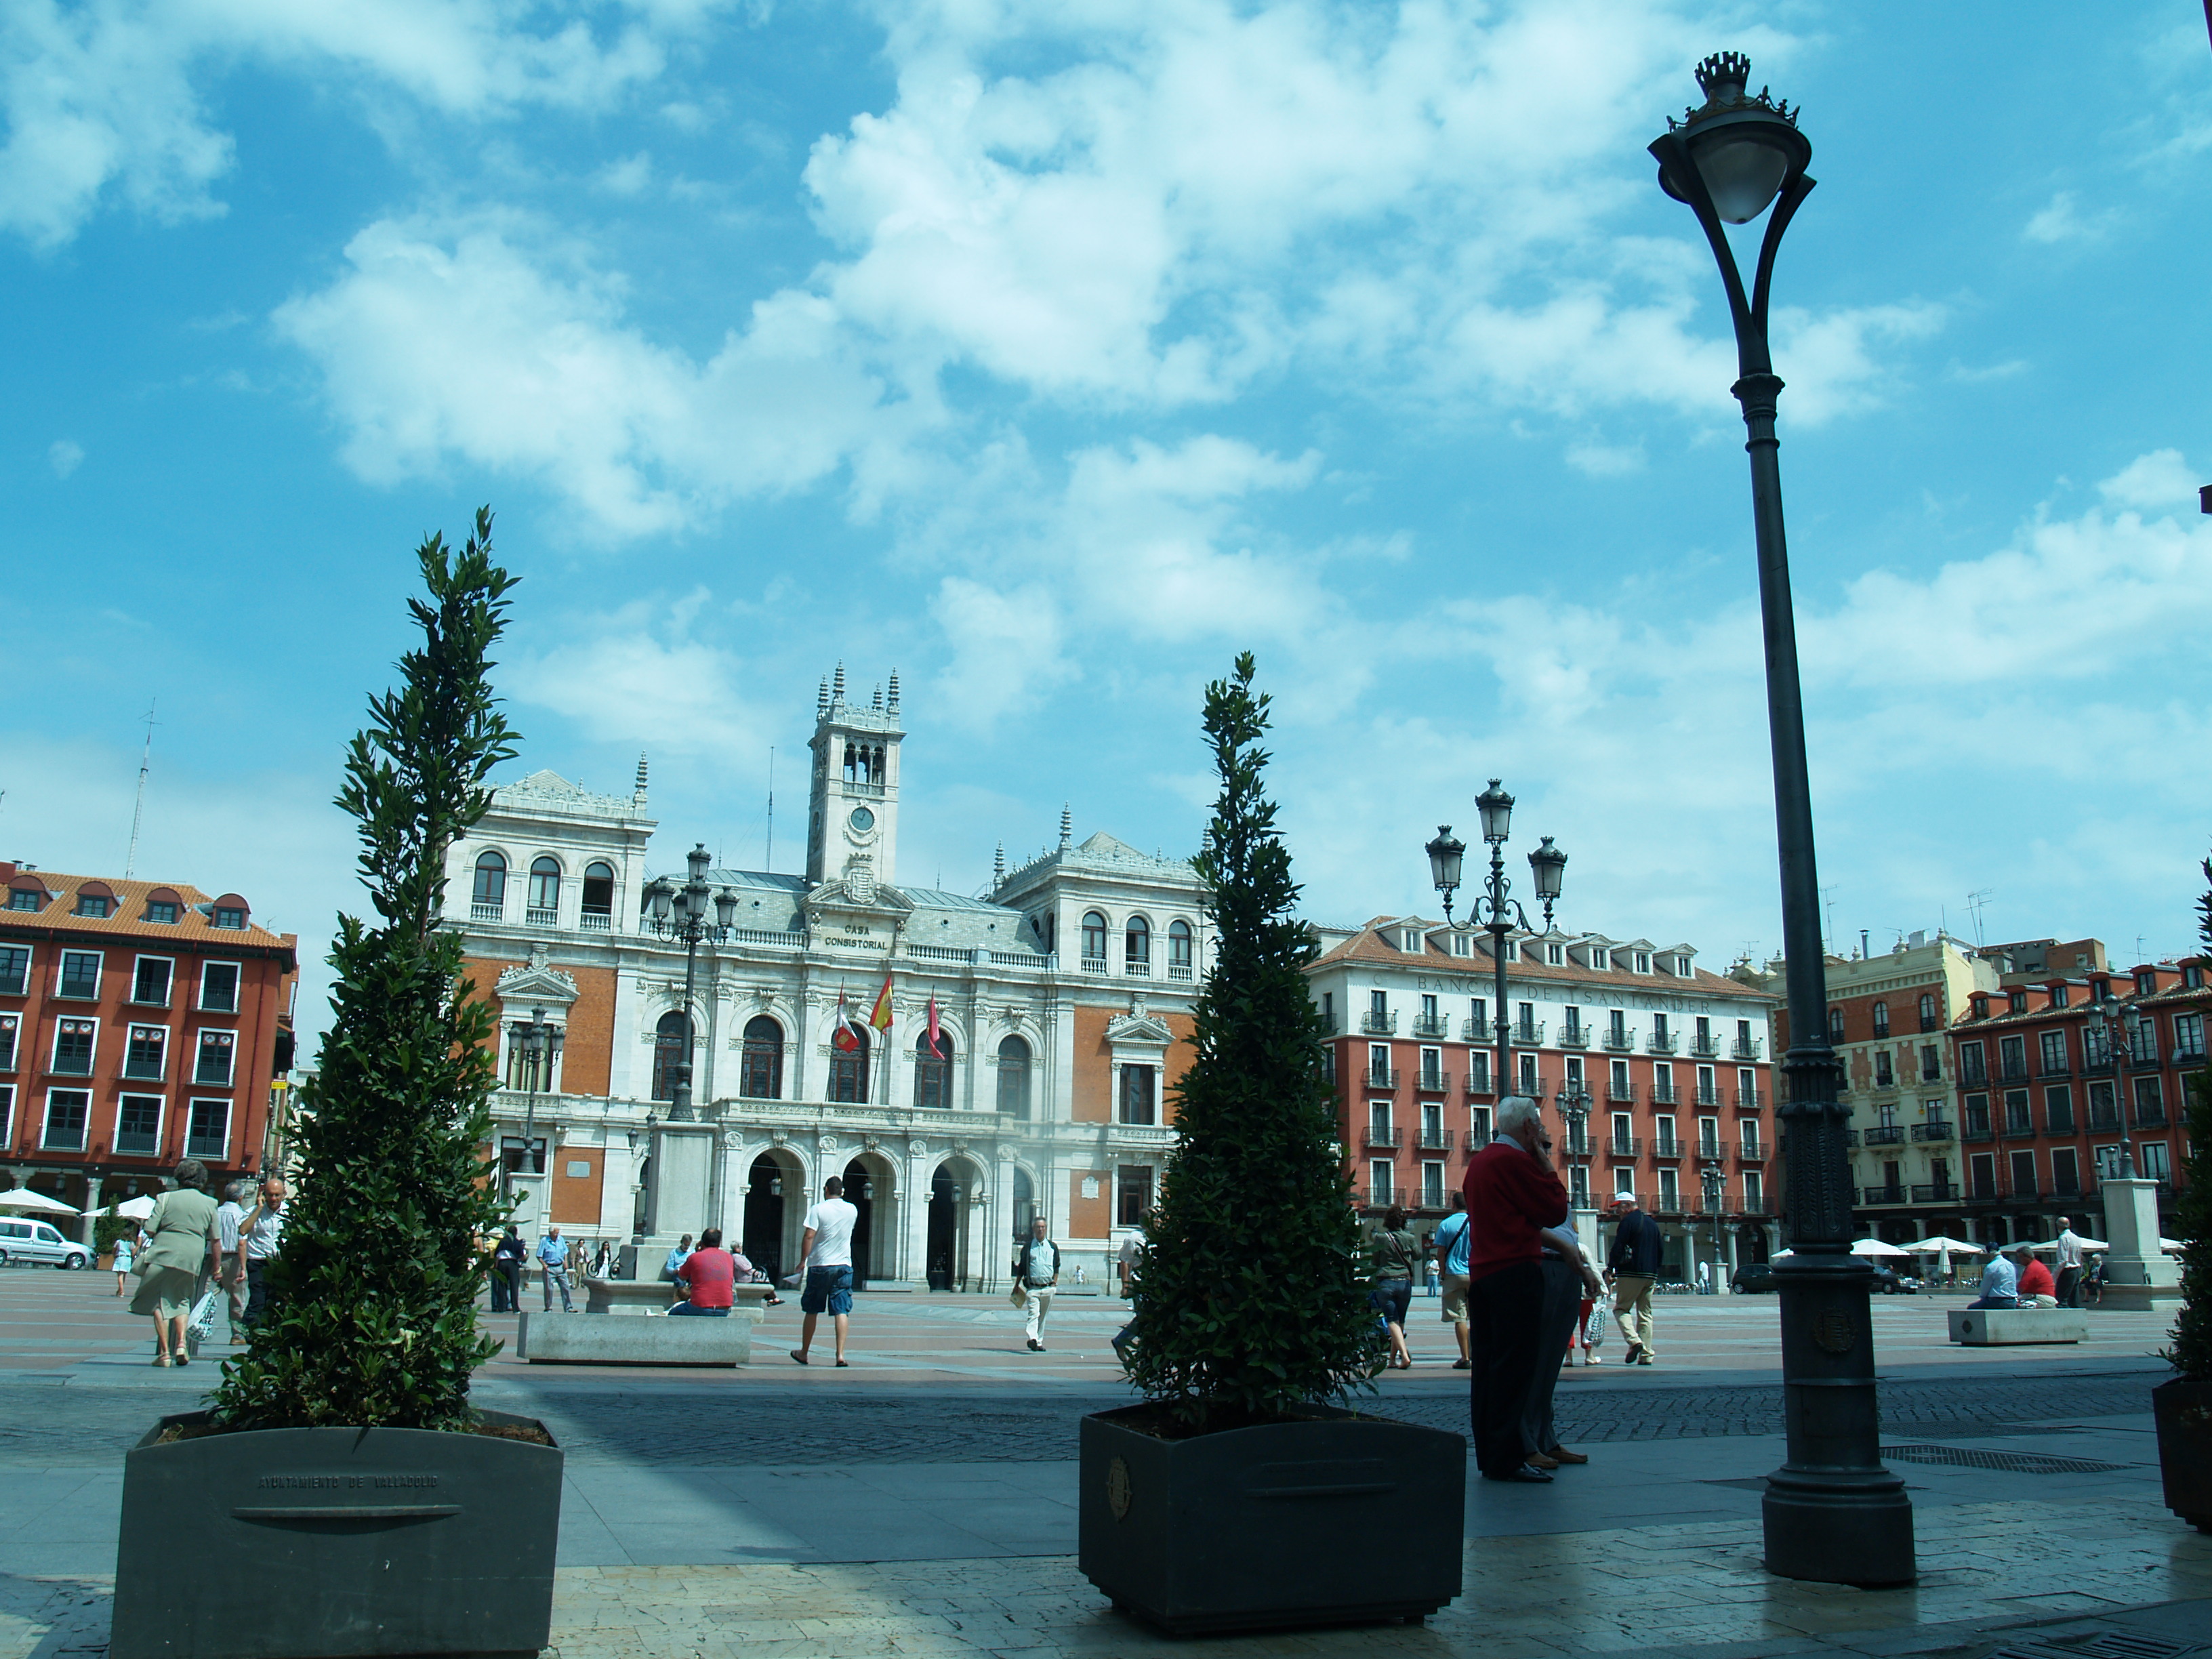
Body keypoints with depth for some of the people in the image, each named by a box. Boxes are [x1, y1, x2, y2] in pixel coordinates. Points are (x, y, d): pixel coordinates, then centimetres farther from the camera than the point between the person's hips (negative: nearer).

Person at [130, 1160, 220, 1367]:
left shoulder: (166, 1198, 3)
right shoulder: (209, 1204, 10)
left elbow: (150, 1230, -2)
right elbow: (215, 1238, 10)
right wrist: (217, 1263, 21)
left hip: (163, 1254, -2)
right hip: (193, 1257, 2)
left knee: (160, 1302, 6)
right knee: (181, 1301, 18)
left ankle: (164, 1352, 1)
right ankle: (181, 1343, 0)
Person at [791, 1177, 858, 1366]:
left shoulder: (818, 1209, -7)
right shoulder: (852, 1210, 5)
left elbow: (809, 1237, -13)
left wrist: (803, 1261, -4)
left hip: (819, 1265, -2)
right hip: (844, 1265, 2)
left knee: (811, 1311, 11)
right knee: (841, 1311, -2)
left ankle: (804, 1352, 22)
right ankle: (840, 1354, -14)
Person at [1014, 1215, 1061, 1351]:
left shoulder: (1052, 1247, 11)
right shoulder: (1027, 1247, 6)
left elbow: (1057, 1266, 17)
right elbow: (1021, 1268, 11)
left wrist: (1055, 1281, 4)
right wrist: (1016, 1286, 10)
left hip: (1048, 1288, 2)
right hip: (1032, 1288, -2)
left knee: (1043, 1317, 9)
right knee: (1033, 1314, -19)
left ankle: (1039, 1342, 17)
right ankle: (1032, 1338, -32)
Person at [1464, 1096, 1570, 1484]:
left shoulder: (1479, 1161, 17)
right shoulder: (1515, 1161, -12)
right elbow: (1555, 1212, -10)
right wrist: (1547, 1164, 0)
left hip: (1481, 1273, 10)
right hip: (1514, 1274, -9)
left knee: (1487, 1364, 11)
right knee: (1514, 1367, -6)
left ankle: (1488, 1453, 15)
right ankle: (1505, 1459, -6)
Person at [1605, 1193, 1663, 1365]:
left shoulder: (1628, 1221, -7)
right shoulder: (1652, 1223, 16)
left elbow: (1618, 1248, -13)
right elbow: (1661, 1249, 20)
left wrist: (1609, 1271, -10)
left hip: (1631, 1273, -7)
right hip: (1651, 1275, 7)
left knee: (1621, 1309, 1)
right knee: (1645, 1313, 8)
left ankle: (1634, 1341, -20)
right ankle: (1646, 1354, 3)